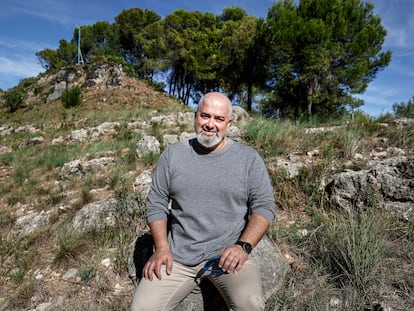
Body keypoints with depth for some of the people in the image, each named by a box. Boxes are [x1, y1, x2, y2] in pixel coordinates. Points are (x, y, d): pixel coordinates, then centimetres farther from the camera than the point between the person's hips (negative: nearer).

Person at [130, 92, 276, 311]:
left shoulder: (249, 158, 1)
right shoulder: (172, 154, 5)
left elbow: (264, 205, 0)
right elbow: (156, 203, 7)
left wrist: (244, 246, -14)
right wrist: (162, 247, -4)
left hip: (228, 254, -1)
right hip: (177, 256, 2)